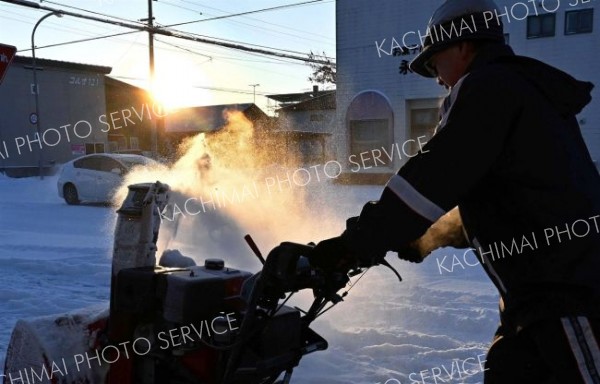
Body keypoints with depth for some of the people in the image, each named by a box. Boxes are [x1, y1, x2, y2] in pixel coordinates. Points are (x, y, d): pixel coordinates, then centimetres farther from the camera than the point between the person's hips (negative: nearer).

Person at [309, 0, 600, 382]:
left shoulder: (487, 86, -9)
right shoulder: (527, 87, 22)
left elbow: (434, 177, -19)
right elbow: (487, 202, 26)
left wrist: (356, 245, -15)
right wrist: (426, 237, 26)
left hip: (565, 290, -10)